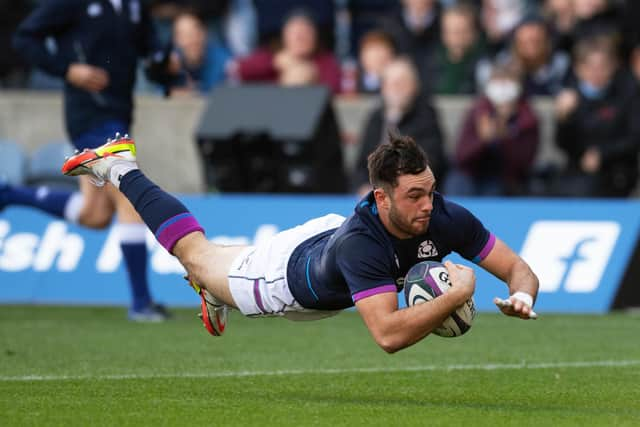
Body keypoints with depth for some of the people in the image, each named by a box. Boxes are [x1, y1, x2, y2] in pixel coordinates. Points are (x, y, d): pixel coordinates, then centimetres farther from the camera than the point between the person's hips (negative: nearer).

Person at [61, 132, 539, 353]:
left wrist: (521, 295, -48)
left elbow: (519, 269, -26)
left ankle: (215, 293, 66)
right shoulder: (360, 244, -49)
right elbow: (387, 335, -56)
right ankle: (119, 168, 46)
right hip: (288, 276, -4)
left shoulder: (446, 219, -35)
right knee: (196, 254, 23)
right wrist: (456, 296, -59)